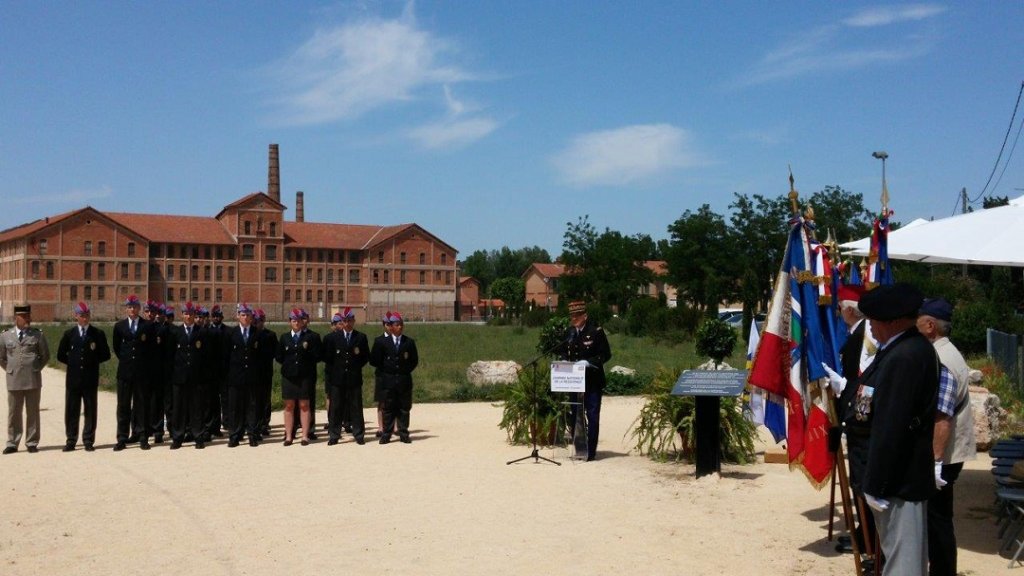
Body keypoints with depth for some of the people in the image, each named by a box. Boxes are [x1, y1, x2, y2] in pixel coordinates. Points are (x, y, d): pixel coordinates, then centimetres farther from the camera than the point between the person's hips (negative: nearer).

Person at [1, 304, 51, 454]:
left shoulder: (38, 335, 3)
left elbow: (45, 355, 10)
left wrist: (36, 369, 4)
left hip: (33, 380, -1)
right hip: (14, 380, 1)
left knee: (33, 413, 4)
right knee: (14, 413, 5)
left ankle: (32, 443, 10)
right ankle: (12, 443, 12)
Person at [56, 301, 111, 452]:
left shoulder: (98, 334, 3)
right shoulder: (69, 334, 7)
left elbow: (105, 355, 6)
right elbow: (61, 355, 12)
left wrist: (93, 361, 2)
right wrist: (73, 363, 6)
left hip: (90, 378, -1)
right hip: (73, 378, 1)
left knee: (90, 410, 2)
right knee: (71, 410, 4)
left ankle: (89, 441, 8)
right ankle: (71, 440, 11)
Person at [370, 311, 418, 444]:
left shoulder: (409, 342, 5)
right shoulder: (381, 342, 1)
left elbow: (414, 361, 10)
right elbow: (374, 360, 4)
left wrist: (406, 371, 2)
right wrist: (384, 371, 3)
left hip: (404, 380, 1)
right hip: (388, 381, -1)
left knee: (404, 408, 4)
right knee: (388, 409, 3)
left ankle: (403, 434, 11)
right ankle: (386, 434, 8)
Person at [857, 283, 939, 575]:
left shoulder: (903, 357, -23)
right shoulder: (916, 347, 9)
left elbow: (890, 428, -24)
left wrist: (875, 484, -20)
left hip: (899, 478, -10)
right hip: (907, 472, 10)